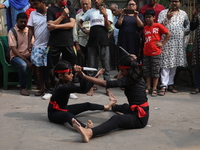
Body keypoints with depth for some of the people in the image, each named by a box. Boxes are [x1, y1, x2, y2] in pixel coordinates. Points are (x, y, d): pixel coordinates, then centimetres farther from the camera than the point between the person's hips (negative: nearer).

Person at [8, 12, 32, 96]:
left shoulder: (28, 31, 11)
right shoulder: (12, 32, -6)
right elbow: (14, 49, -14)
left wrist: (31, 53, -12)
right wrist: (26, 61, -22)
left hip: (27, 56, 5)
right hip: (16, 56, -4)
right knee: (23, 65, -38)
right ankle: (23, 88, -20)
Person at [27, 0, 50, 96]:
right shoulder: (33, 14, 7)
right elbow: (31, 30, 8)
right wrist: (29, 44, 1)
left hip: (49, 45, -3)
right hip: (37, 46, 3)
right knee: (38, 67, 5)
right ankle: (41, 89, 16)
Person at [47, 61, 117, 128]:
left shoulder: (67, 83, -3)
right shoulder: (61, 87, -30)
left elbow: (83, 89, 1)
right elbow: (82, 89, -39)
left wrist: (95, 77, 0)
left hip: (64, 109, 10)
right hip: (54, 113, -10)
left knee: (87, 105, 17)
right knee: (67, 115, -43)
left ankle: (105, 107, 43)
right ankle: (85, 127, -73)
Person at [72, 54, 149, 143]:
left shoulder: (128, 80, -17)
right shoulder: (139, 78, 8)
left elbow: (105, 84, -26)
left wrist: (84, 76, -24)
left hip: (139, 118, -11)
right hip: (143, 112, 11)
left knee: (116, 119, -38)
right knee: (125, 107, 43)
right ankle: (113, 106, 82)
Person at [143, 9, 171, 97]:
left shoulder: (158, 26, -4)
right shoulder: (145, 28, 12)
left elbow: (168, 34, -4)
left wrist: (162, 44, -6)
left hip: (155, 52, -5)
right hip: (146, 53, 5)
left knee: (155, 71, 1)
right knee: (146, 71, 9)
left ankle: (154, 89, 8)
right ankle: (148, 87, 20)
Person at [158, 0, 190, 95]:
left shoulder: (183, 14, 14)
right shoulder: (163, 13, 3)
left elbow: (187, 24, 24)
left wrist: (185, 32, 9)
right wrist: (167, 18, -15)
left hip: (179, 43, 4)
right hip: (167, 42, -4)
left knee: (174, 64, 8)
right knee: (166, 64, -9)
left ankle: (170, 84, 18)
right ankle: (164, 86, -8)